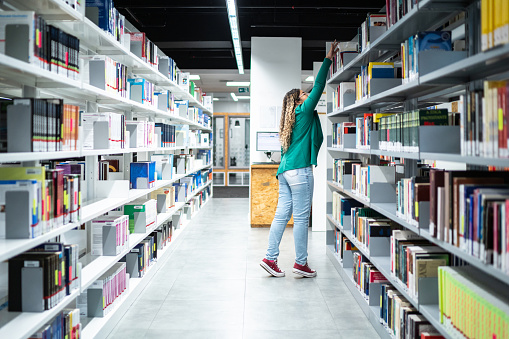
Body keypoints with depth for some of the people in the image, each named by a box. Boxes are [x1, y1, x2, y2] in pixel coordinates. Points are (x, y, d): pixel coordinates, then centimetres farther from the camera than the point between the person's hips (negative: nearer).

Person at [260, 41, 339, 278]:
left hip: (285, 170, 9)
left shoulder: (290, 119, 20)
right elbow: (318, 87, -4)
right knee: (301, 218, -4)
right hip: (300, 170, -9)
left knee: (282, 215, 7)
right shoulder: (304, 112, -2)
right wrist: (328, 60, 0)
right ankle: (301, 263, 2)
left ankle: (270, 258, 7)